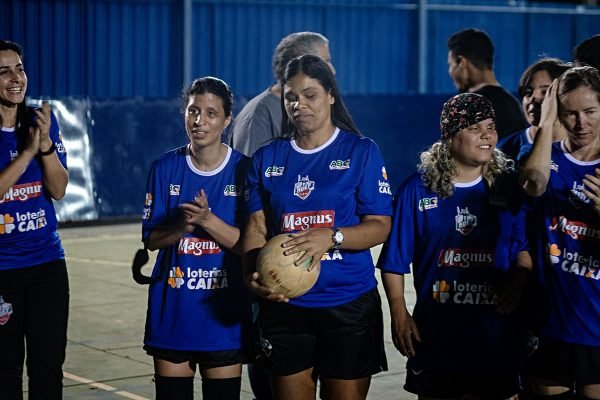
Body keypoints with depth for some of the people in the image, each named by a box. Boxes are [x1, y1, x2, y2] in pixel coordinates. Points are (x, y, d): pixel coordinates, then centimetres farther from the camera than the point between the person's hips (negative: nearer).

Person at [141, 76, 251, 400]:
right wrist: (182, 225, -20)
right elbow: (151, 239, 0)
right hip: (172, 310, 2)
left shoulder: (243, 170, -5)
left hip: (222, 312, -2)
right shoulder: (165, 169, 1)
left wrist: (207, 221, -23)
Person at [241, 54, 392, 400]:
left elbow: (380, 226, -5)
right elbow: (256, 227, 5)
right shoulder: (267, 159, 8)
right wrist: (253, 274, -14)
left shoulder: (362, 151, 0)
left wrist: (331, 237, -23)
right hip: (284, 305, 2)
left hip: (349, 304, -2)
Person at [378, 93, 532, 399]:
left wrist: (518, 280, -12)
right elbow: (395, 259, -2)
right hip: (436, 330, -1)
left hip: (495, 330, 1)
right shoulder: (418, 188, -3)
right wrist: (399, 313, -7)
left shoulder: (508, 186, 2)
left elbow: (525, 246, 7)